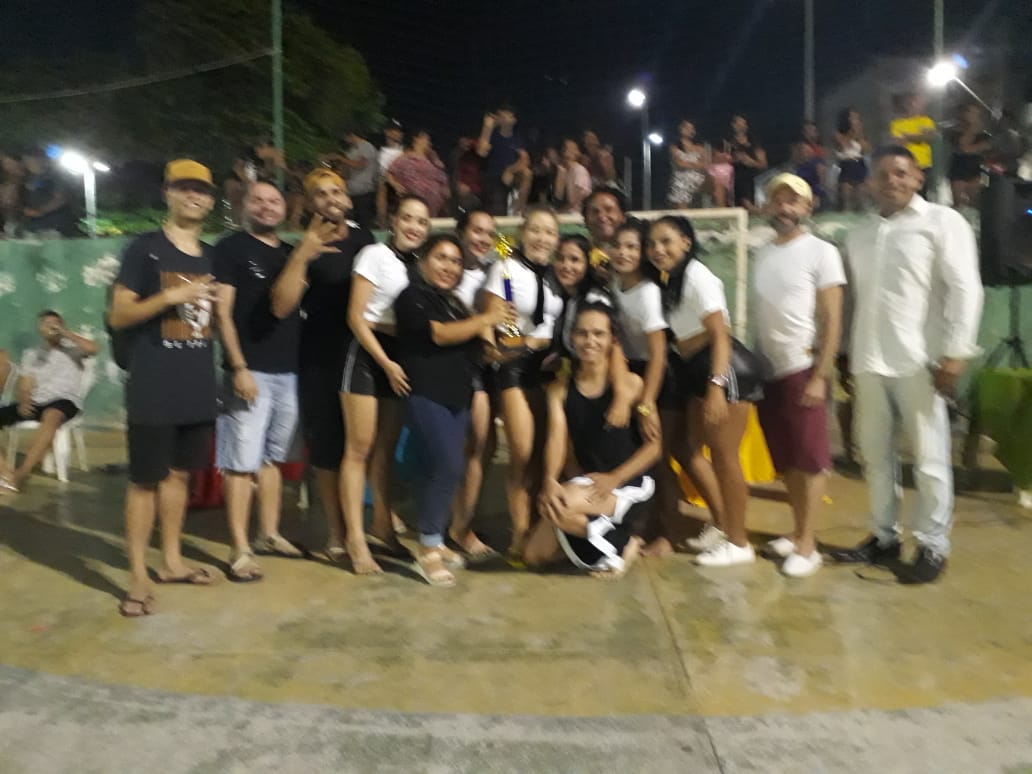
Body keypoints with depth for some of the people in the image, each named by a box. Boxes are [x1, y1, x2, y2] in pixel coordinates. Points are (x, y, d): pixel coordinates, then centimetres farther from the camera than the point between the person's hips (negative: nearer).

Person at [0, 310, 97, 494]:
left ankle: (21, 473, -43)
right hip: (36, 402, 5)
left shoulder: (72, 349, 10)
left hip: (65, 401, -5)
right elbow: (23, 387, 13)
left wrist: (66, 333, -5)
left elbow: (92, 348, -14)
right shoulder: (30, 354, 21)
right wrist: (23, 402, -9)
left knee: (51, 415, -40)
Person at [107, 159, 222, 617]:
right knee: (145, 478, -1)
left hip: (198, 385, 6)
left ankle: (171, 561, 26)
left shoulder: (210, 257, 14)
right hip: (153, 386, -6)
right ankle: (138, 577, 7)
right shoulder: (144, 248, -4)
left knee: (179, 473, 14)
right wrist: (170, 296, -19)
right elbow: (117, 317, -9)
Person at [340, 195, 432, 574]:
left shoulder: (416, 264, 13)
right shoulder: (375, 255, -4)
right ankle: (356, 539, 1)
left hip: (399, 358, 6)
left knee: (386, 449, 12)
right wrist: (386, 363, -14)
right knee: (360, 448, -4)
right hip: (368, 354, -5)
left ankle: (382, 525, 24)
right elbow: (356, 317, -9)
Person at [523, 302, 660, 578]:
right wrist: (550, 480, -30)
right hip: (583, 484, 6)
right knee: (535, 556, -1)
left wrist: (614, 478, -19)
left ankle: (620, 545, -5)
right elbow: (557, 438, -12)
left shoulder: (630, 383, -11)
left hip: (629, 484, -5)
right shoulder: (560, 388, 1)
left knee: (557, 505, -32)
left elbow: (654, 445, -9)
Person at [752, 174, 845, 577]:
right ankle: (799, 532, 22)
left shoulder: (821, 252, -5)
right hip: (767, 370, 6)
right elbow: (760, 315, 11)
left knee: (809, 457, -1)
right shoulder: (762, 254, 11)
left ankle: (807, 545, 6)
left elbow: (832, 320, -9)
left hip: (802, 369, -5)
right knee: (785, 458, 11)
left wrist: (820, 376, -15)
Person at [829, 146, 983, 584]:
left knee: (929, 457, 1)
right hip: (869, 362, 5)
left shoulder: (942, 222, 1)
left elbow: (965, 289, -6)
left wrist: (955, 354, -14)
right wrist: (850, 356, 12)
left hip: (919, 362, -5)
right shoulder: (859, 234, 16)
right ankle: (884, 535, 23)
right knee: (875, 454, 11)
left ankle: (933, 546, 13)